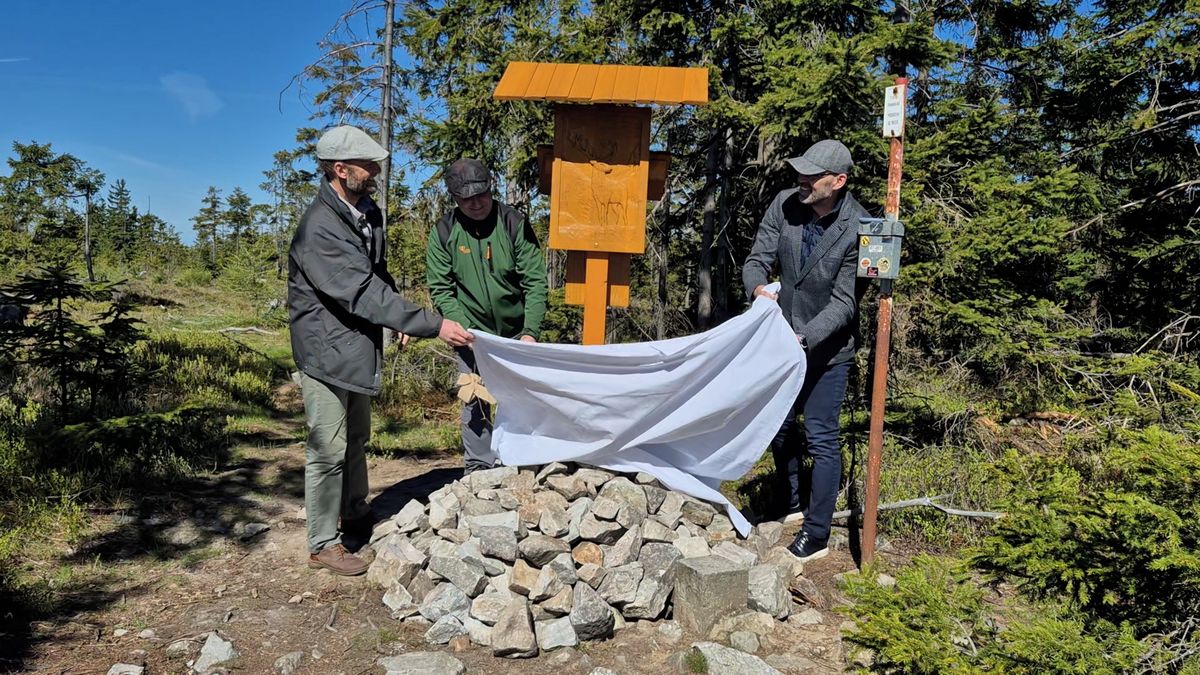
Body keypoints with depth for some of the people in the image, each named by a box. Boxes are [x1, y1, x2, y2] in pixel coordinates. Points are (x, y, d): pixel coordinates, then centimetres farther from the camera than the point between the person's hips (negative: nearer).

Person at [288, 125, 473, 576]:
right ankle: (323, 544, 17)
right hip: (326, 350, -9)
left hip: (358, 346, 9)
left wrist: (403, 317, 1)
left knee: (355, 440, 23)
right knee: (328, 449, 2)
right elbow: (363, 293, -30)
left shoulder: (367, 212, 4)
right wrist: (433, 326, -32)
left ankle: (356, 517, 42)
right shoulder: (319, 227, -25)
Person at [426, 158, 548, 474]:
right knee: (474, 402, 5)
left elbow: (536, 281, -12)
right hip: (472, 332, 0)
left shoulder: (514, 222, -12)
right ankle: (479, 467, 17)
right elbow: (441, 289, -5)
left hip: (516, 332, 0)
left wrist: (530, 332, -20)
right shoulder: (443, 232, -8)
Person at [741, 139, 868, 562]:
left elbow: (844, 303, -21)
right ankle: (791, 507, 39)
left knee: (821, 439, -2)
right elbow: (756, 260, -6)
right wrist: (759, 289, -28)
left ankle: (817, 535, 13)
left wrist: (803, 340, -31)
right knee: (779, 428, 17)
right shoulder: (784, 205, -9)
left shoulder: (857, 229, -21)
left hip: (827, 348, -5)